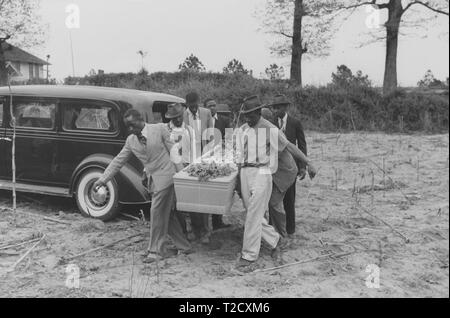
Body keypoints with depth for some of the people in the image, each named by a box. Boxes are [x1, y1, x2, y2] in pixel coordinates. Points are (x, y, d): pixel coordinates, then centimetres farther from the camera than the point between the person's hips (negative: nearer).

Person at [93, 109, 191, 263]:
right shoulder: (131, 140, 7)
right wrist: (102, 180, 6)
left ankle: (156, 250, 7)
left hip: (165, 177, -6)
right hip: (153, 181, 6)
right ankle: (183, 246, 23)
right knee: (167, 215, 10)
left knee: (157, 213, -6)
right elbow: (118, 161, 10)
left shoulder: (160, 129, -6)